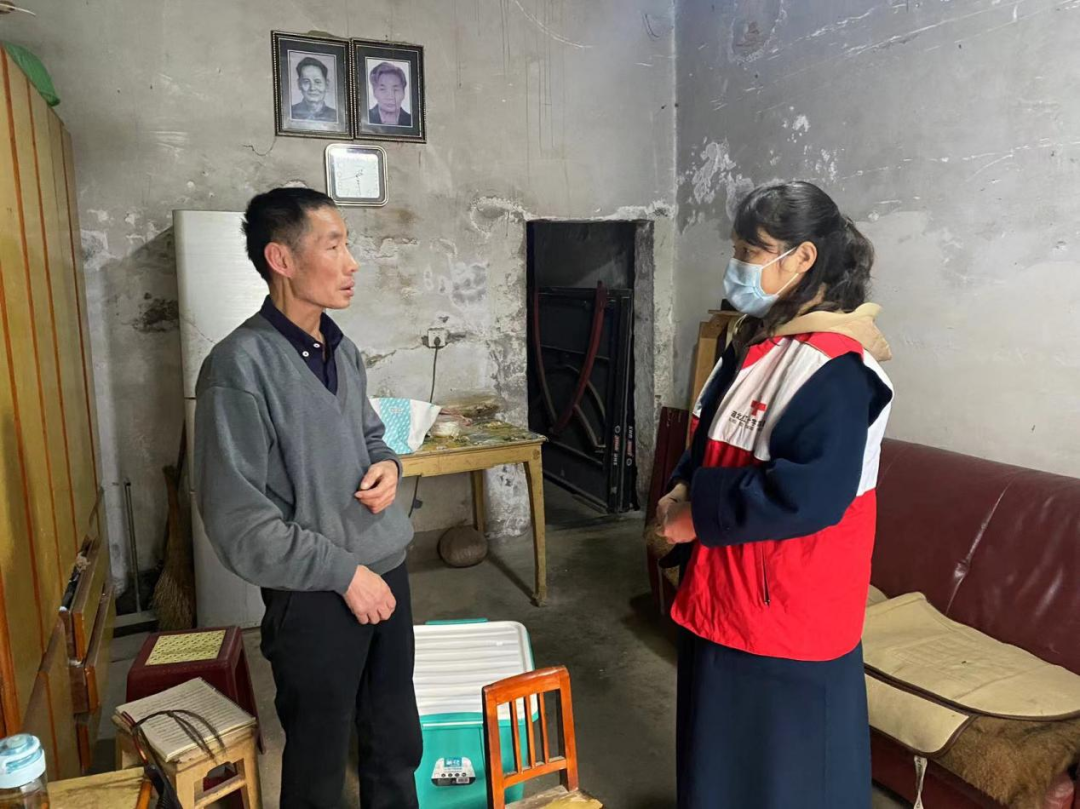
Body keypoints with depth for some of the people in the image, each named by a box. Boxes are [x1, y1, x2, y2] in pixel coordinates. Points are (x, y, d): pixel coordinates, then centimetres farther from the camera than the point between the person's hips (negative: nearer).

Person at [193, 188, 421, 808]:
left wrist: (388, 467, -3)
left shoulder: (343, 349, 5)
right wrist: (345, 572, -16)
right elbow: (239, 522, -19)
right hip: (315, 597, -6)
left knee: (398, 745, 21)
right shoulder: (241, 367, -18)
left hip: (387, 571, 7)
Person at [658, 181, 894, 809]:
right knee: (722, 744, 25)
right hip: (727, 591, 9)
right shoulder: (757, 342, 7)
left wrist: (697, 515, -19)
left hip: (790, 606, -8)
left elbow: (807, 495, -29)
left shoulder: (835, 366, -22)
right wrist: (684, 490, -2)